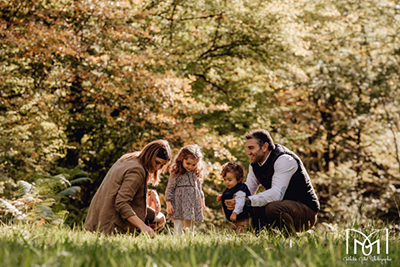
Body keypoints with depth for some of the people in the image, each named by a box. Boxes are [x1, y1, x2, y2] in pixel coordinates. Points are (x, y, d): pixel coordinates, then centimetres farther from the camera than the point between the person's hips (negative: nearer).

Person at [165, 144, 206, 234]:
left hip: (193, 205, 5)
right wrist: (168, 204, -9)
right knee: (178, 226, -8)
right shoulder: (176, 174, -6)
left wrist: (202, 201, 25)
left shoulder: (196, 174, 11)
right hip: (179, 205, -5)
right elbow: (169, 189, -4)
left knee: (190, 228, 10)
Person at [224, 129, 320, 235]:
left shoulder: (284, 160, -22)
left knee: (272, 208, -35)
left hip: (306, 208, -8)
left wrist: (247, 201, -37)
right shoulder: (255, 163, 5)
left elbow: (277, 194, -32)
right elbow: (248, 190, 8)